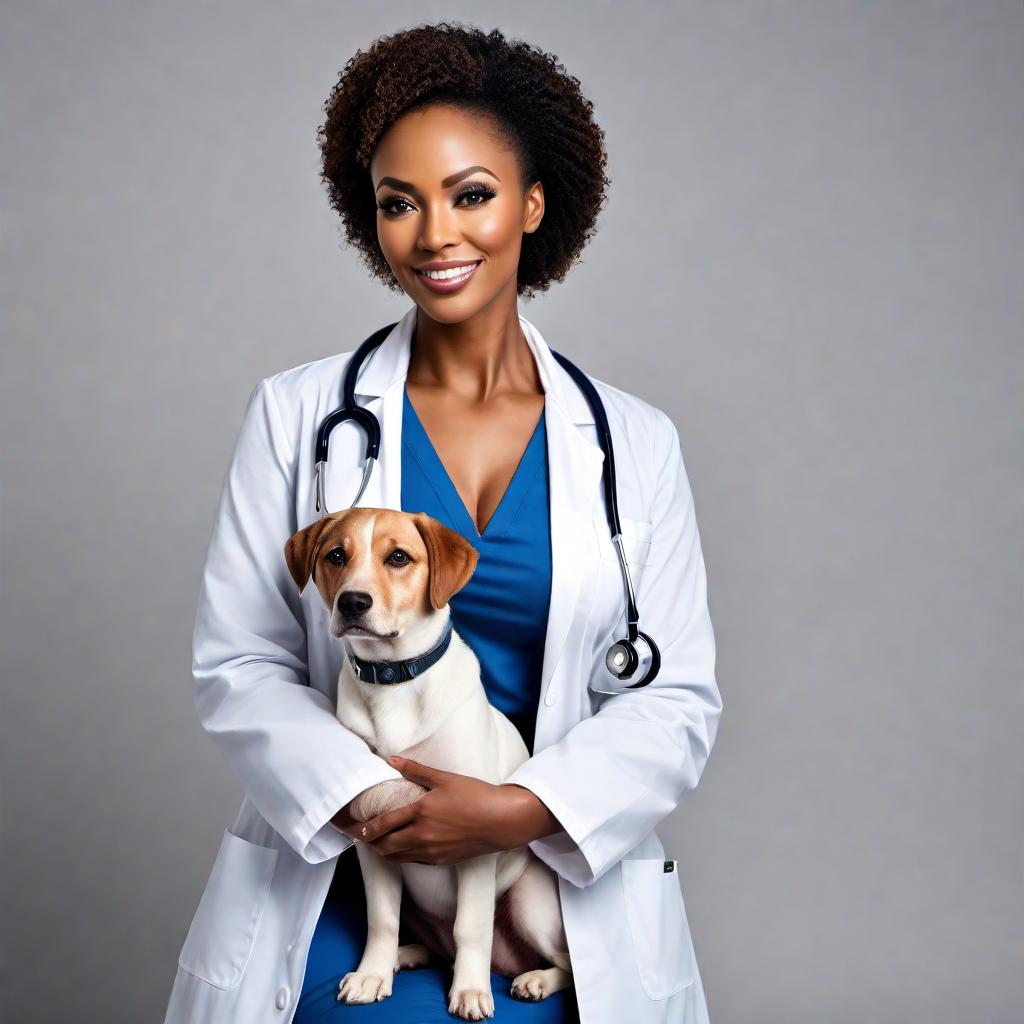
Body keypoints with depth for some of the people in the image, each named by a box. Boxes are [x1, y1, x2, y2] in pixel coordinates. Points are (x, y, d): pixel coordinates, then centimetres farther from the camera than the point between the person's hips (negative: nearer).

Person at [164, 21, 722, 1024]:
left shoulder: (636, 443, 5)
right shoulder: (296, 414, 4)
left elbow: (678, 698, 2)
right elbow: (235, 662, 1)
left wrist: (518, 809, -14)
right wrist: (366, 798, -15)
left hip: (563, 895, 1)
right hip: (337, 885, 0)